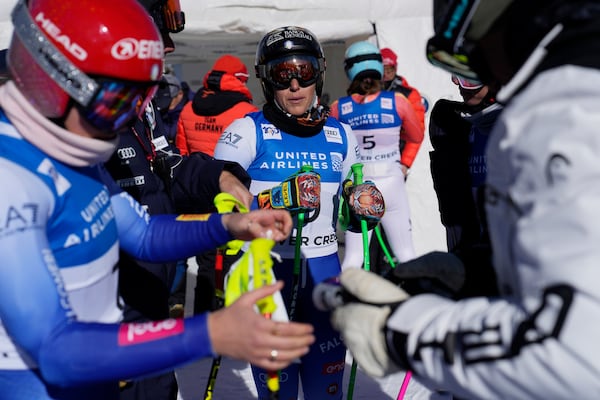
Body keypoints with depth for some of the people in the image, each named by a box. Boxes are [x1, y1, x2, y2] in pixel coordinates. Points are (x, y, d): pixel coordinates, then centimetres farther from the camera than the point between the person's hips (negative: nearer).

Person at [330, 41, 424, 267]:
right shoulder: (397, 102, -7)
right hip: (391, 183, -1)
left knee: (352, 258, 8)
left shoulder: (338, 108, -7)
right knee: (406, 254, 11)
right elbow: (416, 137, 7)